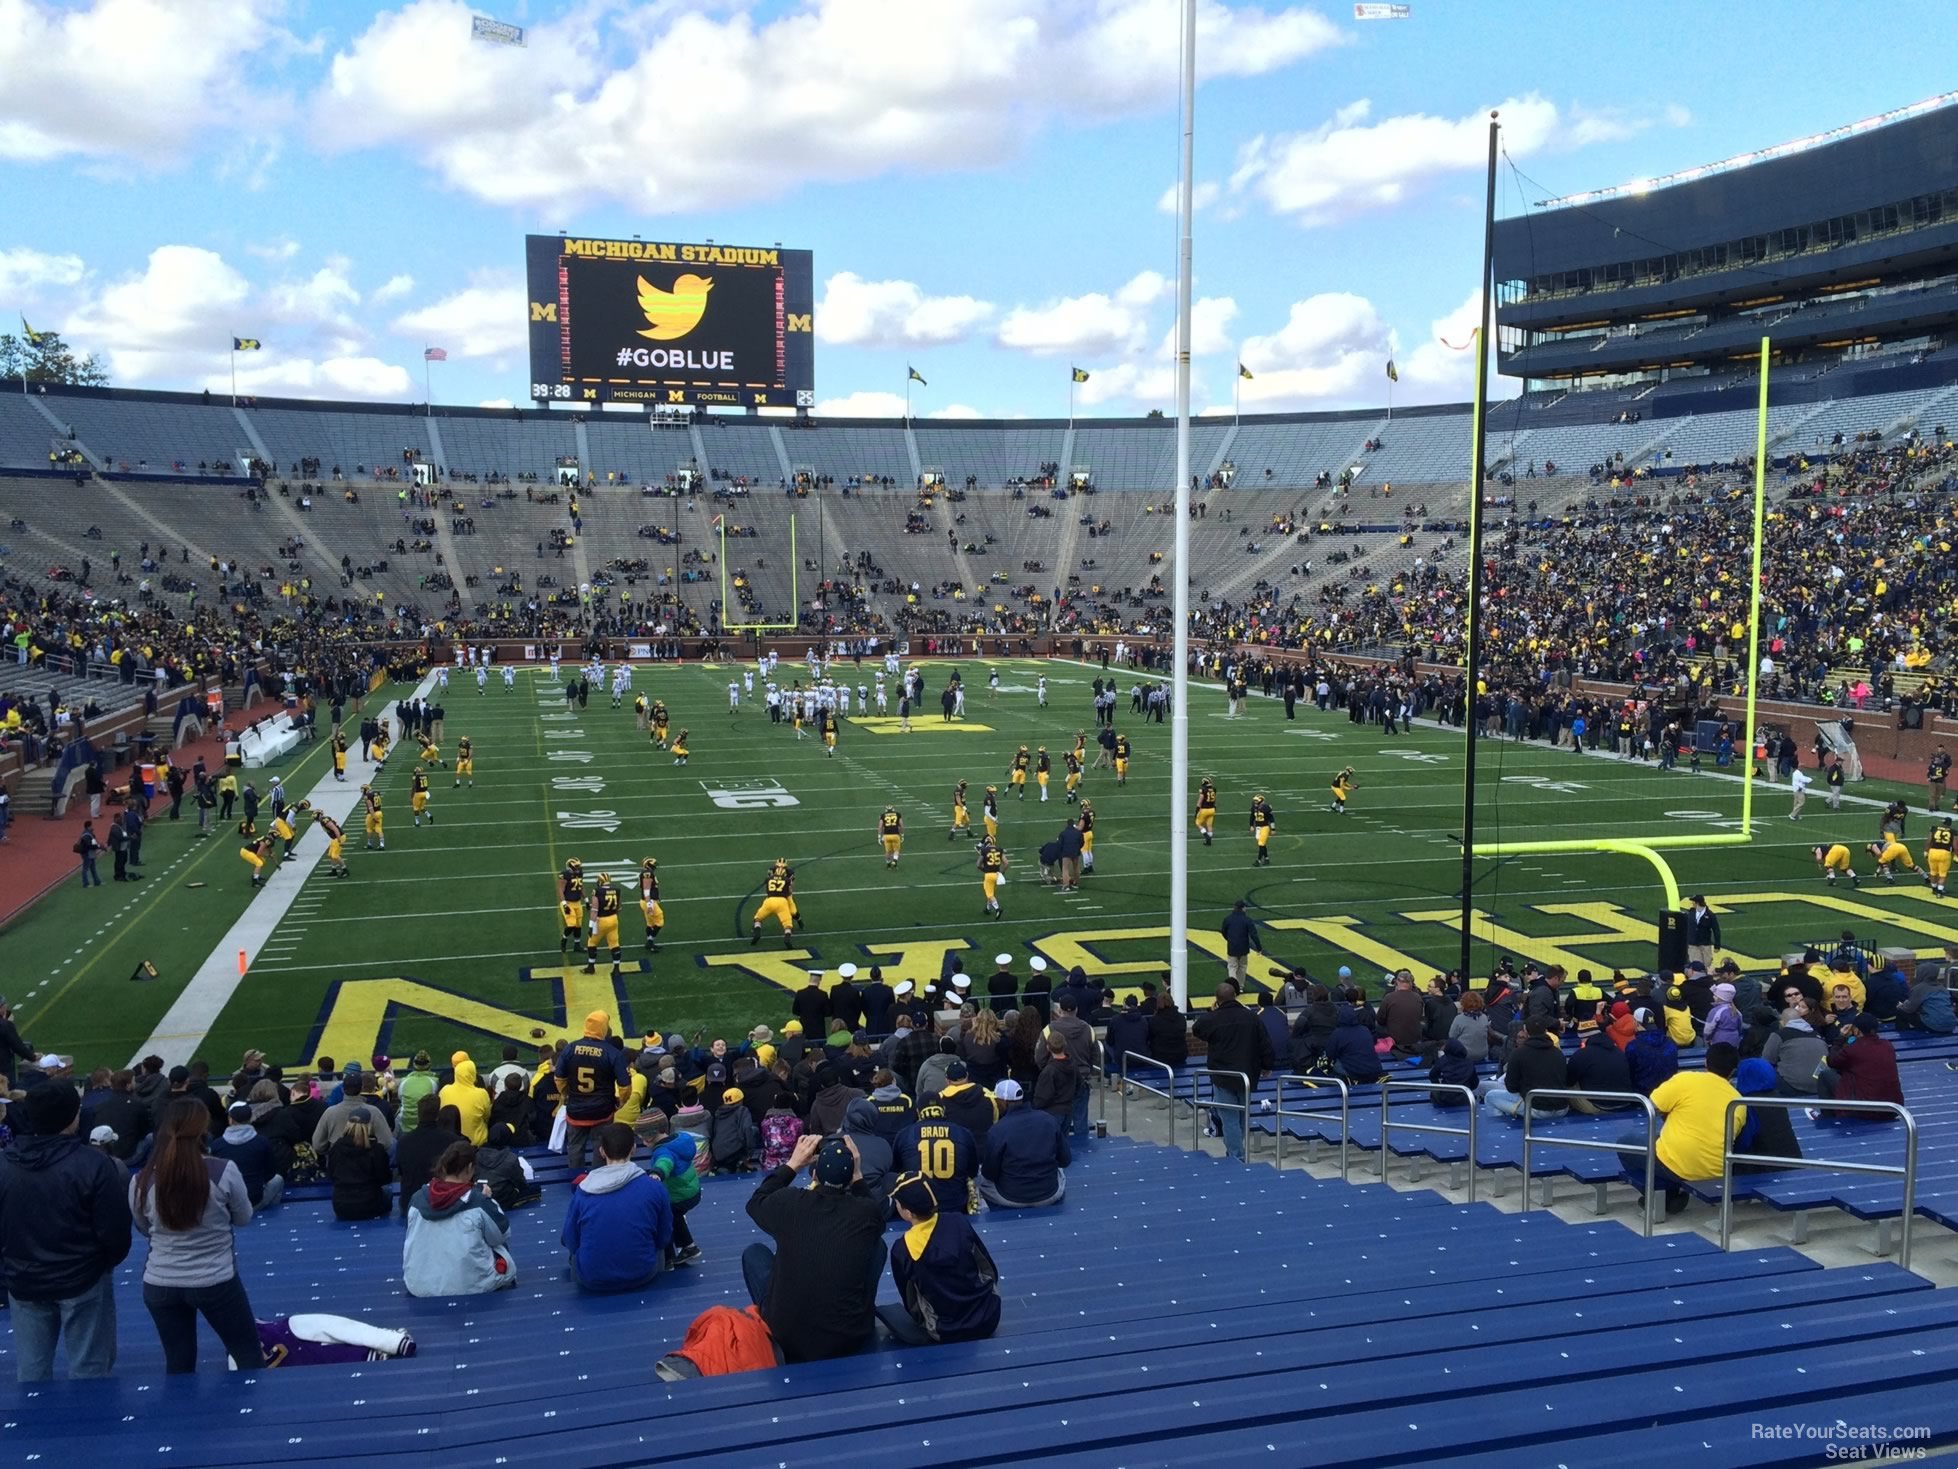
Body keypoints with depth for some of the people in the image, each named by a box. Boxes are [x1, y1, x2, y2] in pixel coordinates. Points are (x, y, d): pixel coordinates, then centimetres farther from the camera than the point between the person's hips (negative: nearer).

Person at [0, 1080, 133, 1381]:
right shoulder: (94, 1164, -19)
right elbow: (115, 1231, -15)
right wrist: (108, 1262, 6)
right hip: (84, 1281, -4)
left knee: (31, 1375, 16)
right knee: (89, 1372, 7)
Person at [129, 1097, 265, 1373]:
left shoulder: (142, 1181, -10)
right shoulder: (224, 1171, -18)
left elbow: (144, 1229, 8)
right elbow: (244, 1217, 0)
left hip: (160, 1285, 3)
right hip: (216, 1283, -2)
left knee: (179, 1366, 17)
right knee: (250, 1356, 14)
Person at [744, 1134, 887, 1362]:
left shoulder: (790, 1202, -13)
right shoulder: (868, 1212, -12)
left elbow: (755, 1203, 12)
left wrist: (792, 1164, 11)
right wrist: (857, 1174, 8)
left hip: (787, 1339, 0)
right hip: (852, 1339, 0)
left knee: (753, 1253, 22)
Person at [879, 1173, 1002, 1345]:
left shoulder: (901, 1249, -19)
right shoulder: (959, 1222, -13)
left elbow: (909, 1301, -4)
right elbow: (991, 1270, 0)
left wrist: (922, 1322, 17)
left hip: (948, 1334, -3)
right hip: (988, 1318, 3)